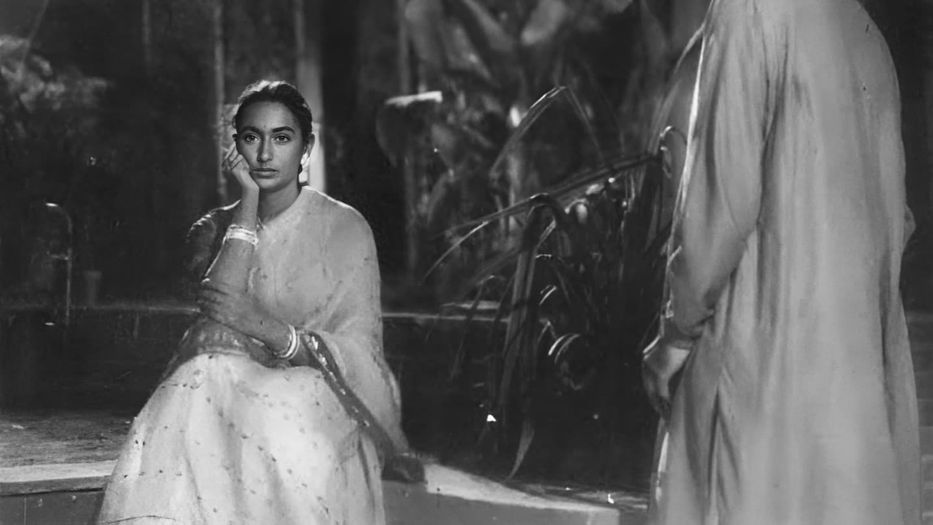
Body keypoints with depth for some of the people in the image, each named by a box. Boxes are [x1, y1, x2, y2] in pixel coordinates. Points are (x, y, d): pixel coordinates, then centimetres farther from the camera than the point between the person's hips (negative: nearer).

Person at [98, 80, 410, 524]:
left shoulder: (345, 228, 6)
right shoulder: (214, 230, 15)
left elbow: (359, 352, -3)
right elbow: (217, 320, -7)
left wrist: (266, 327, -21)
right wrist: (249, 201, -5)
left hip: (319, 397, -2)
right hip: (234, 389, 2)